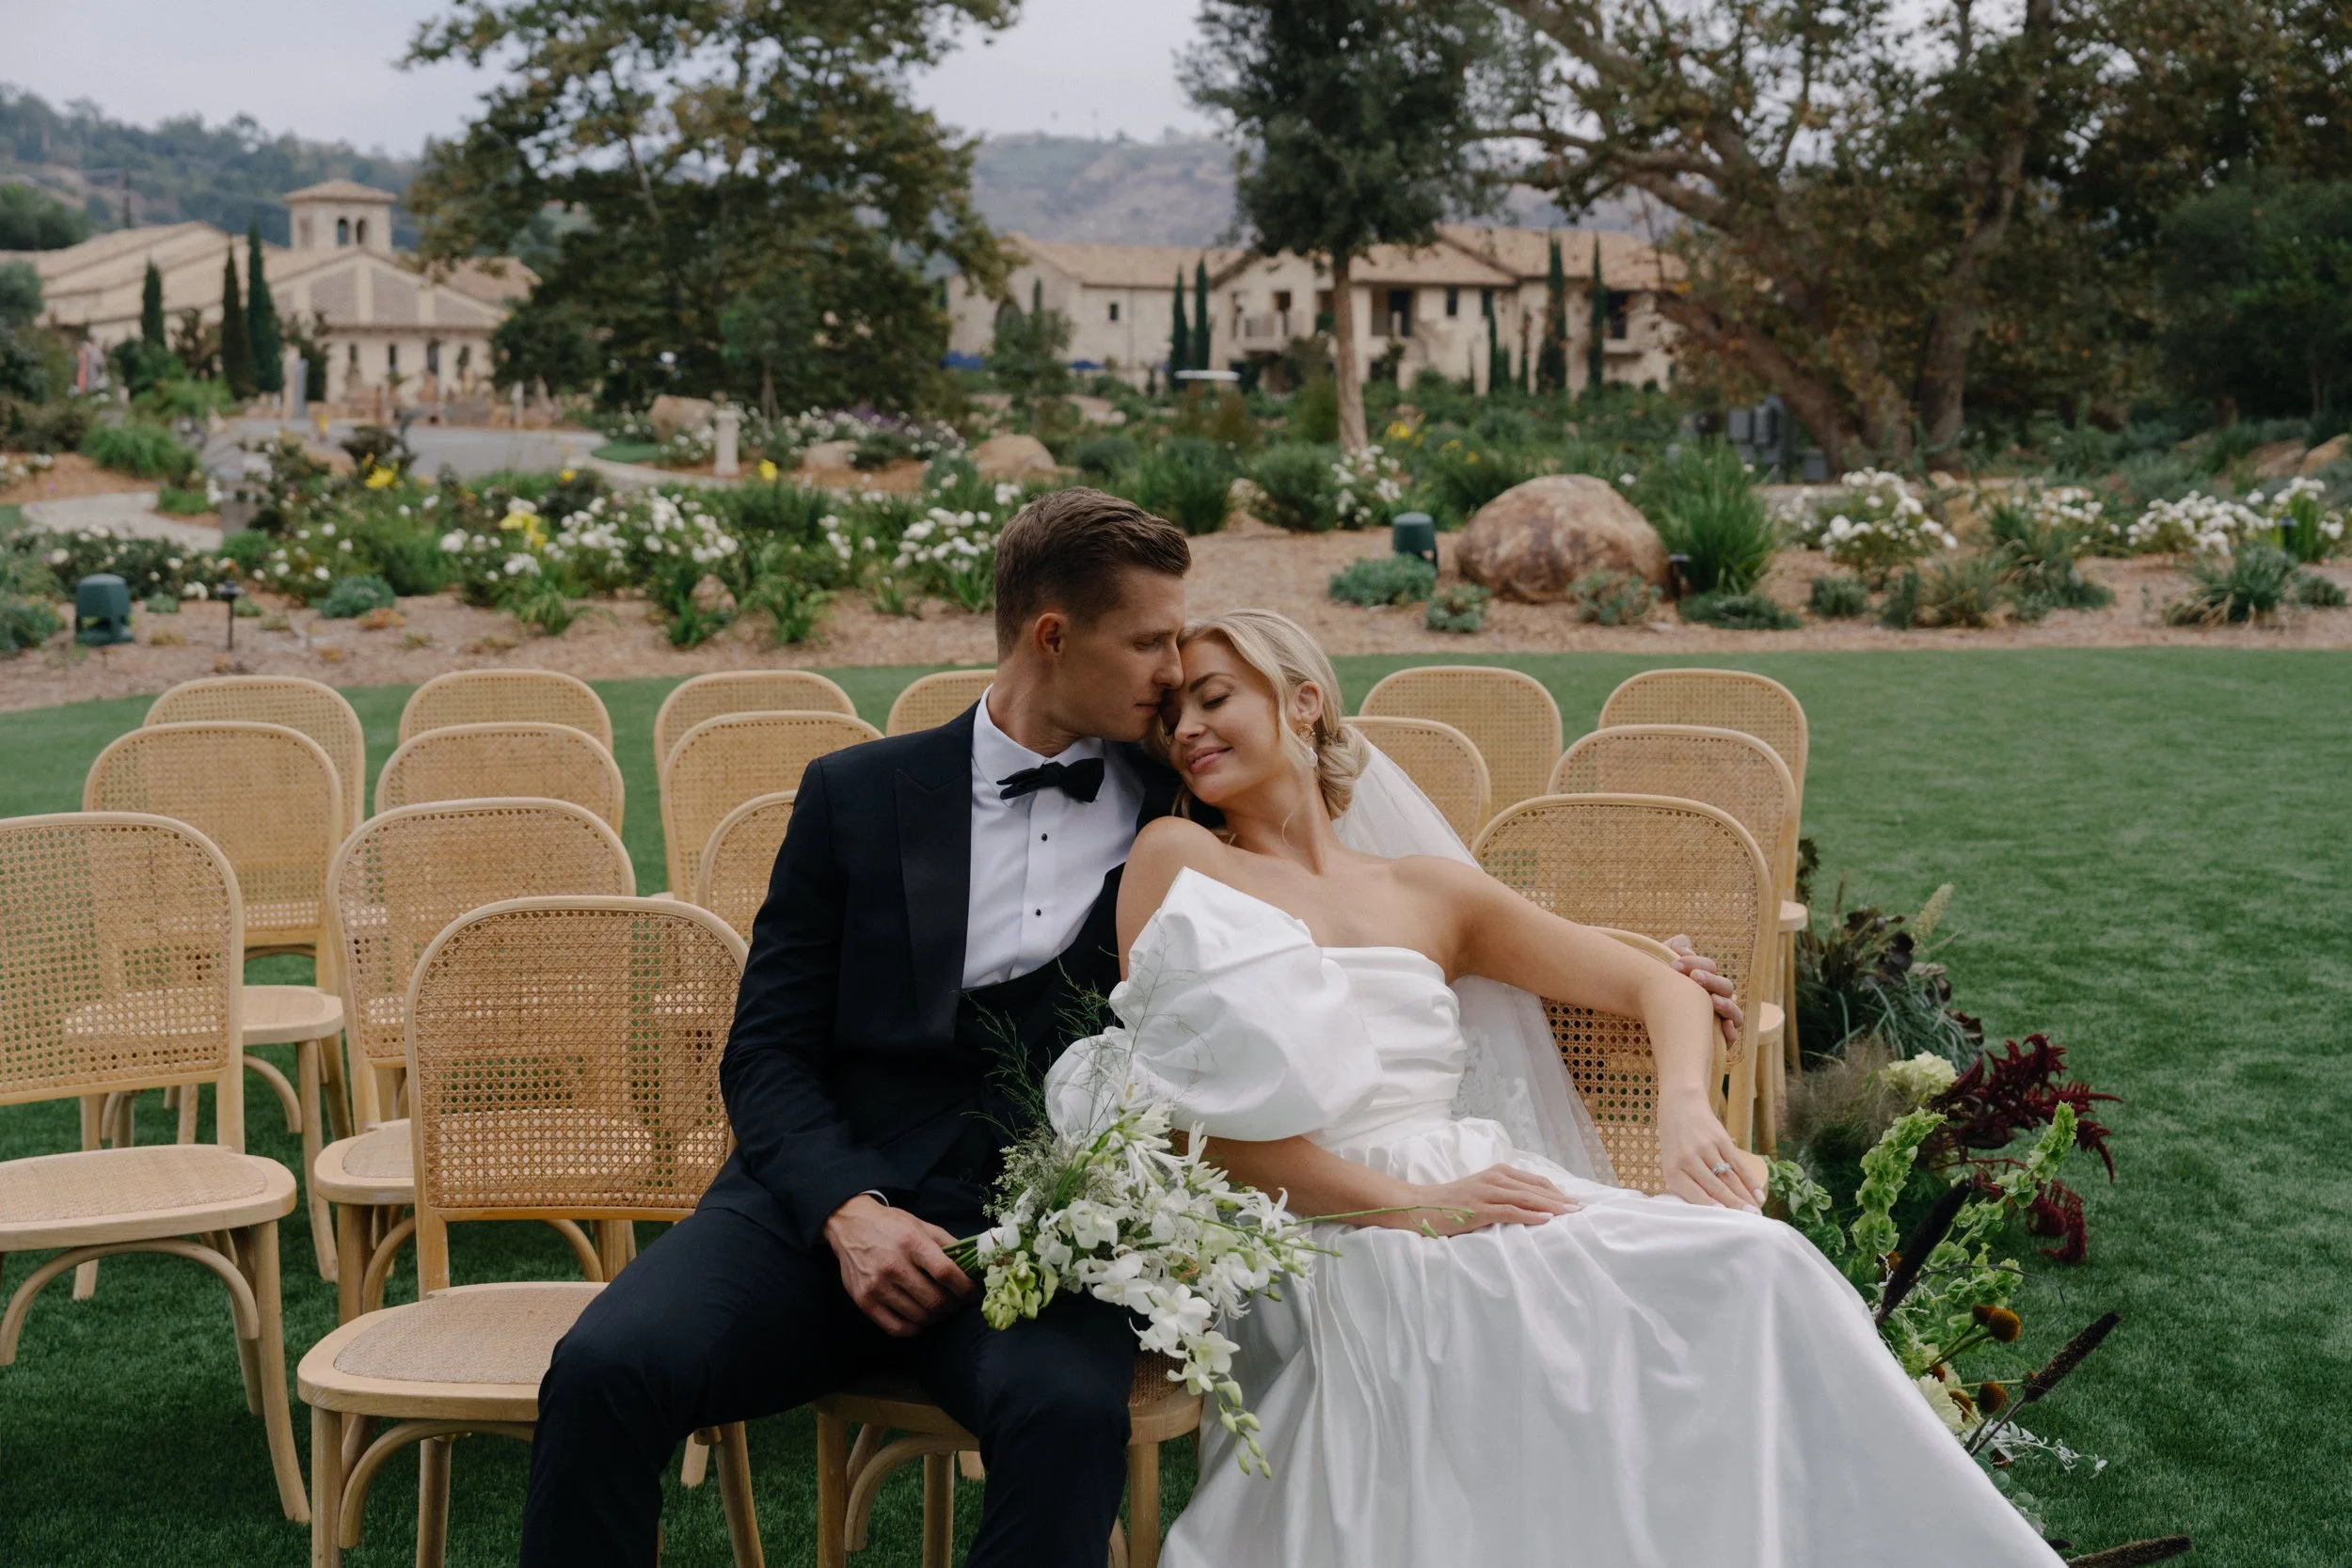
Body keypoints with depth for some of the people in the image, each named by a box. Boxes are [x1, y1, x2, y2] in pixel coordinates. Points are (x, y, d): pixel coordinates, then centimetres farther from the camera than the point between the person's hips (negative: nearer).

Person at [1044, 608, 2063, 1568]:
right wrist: (1406, 1206, -12)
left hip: (1478, 1193, 4)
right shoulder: (1177, 860, 10)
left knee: (1755, 1261, -24)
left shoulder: (1427, 892, 21)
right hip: (1332, 1247, -4)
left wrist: (1684, 1107, -2)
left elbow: (1660, 987, 22)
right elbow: (1189, 1114, -3)